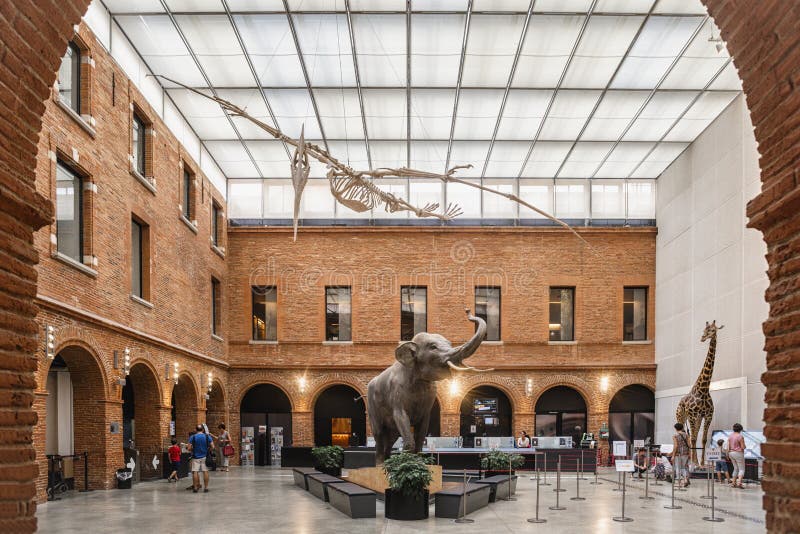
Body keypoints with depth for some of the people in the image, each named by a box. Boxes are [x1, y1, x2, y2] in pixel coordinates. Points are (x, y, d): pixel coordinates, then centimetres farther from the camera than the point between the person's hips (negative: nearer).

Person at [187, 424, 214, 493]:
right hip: (205, 457, 1)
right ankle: (206, 488, 5)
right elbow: (212, 447, -4)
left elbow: (189, 448, -7)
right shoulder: (207, 436, -1)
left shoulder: (192, 437, -4)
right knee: (205, 472, 5)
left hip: (196, 457, -1)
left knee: (195, 472, 3)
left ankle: (195, 488, 3)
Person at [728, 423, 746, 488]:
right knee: (742, 469, -1)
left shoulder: (730, 436, 4)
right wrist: (744, 445, 8)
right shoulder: (740, 437, -15)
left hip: (731, 453, 7)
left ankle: (734, 483, 15)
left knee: (736, 469, 17)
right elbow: (743, 447, -15)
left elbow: (728, 446, 2)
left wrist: (728, 454, 12)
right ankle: (739, 483, -16)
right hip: (739, 454, -7)